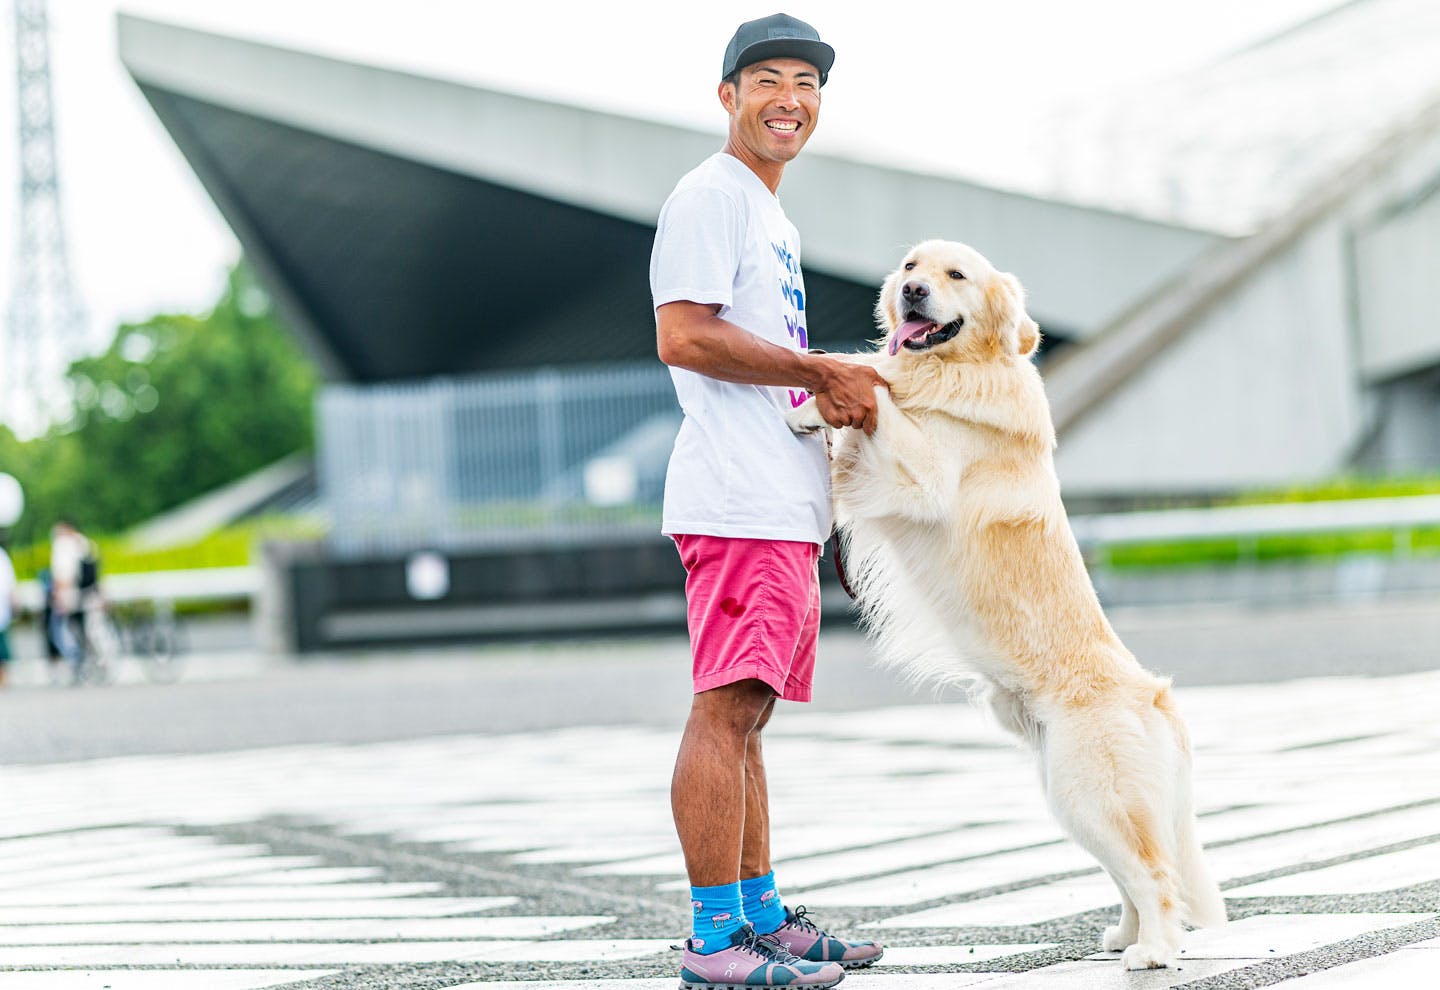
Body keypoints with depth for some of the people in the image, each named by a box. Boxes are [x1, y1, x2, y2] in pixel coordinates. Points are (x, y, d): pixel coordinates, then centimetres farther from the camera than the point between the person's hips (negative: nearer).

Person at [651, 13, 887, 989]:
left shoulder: (775, 219, 25)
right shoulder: (710, 195, -6)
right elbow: (683, 336, -18)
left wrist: (832, 391, 10)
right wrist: (825, 372, -12)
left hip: (784, 507, 10)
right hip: (738, 501, -10)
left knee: (745, 715, 13)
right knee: (725, 708, -11)